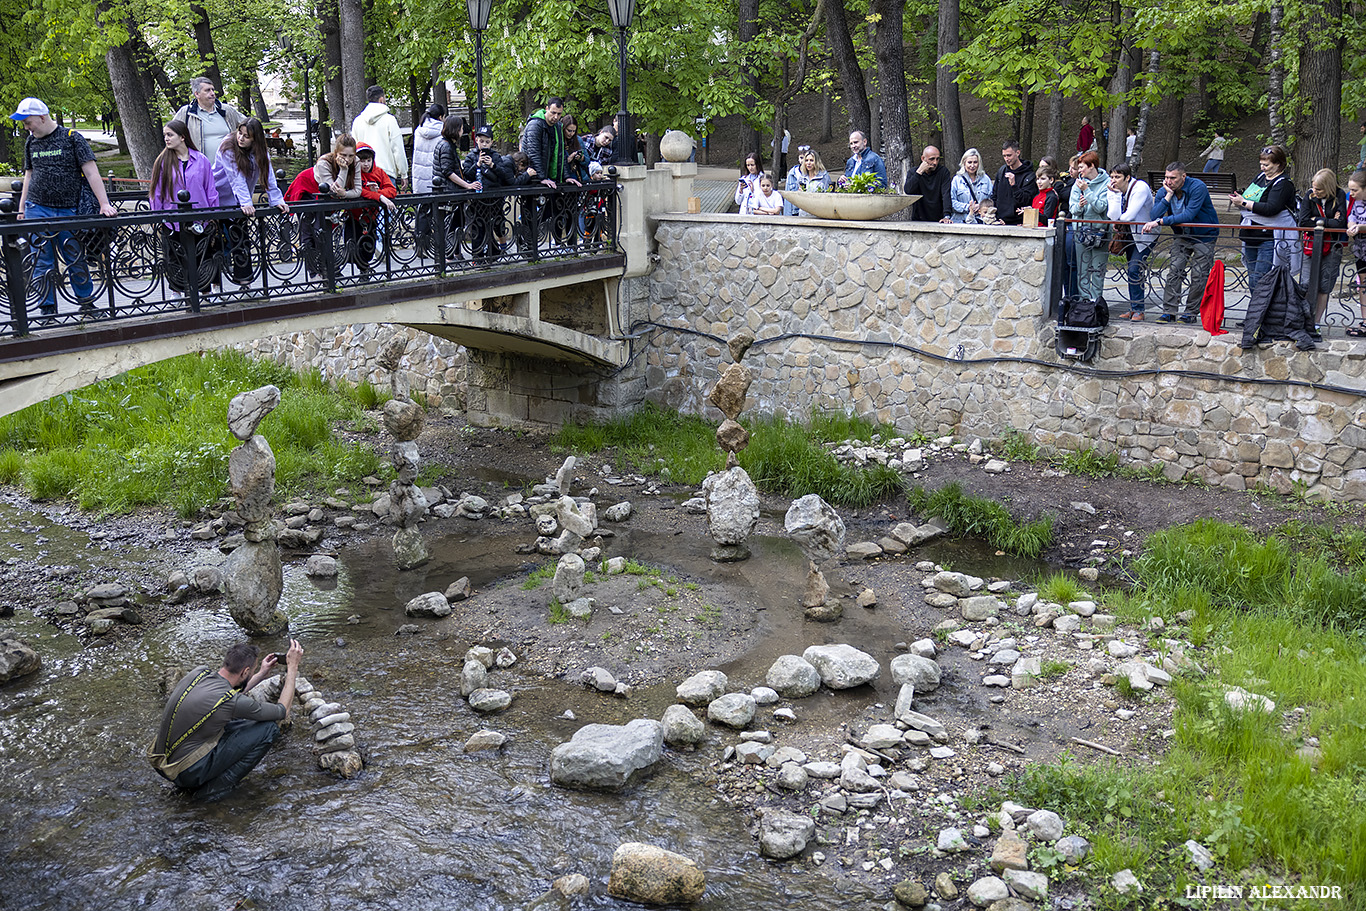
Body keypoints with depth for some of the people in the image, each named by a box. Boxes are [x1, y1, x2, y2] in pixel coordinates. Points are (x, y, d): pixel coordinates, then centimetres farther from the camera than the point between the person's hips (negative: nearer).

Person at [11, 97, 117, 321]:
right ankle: (47, 307, 7)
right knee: (42, 260, 1)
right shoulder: (31, 142, 10)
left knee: (76, 258, 3)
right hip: (38, 209, 3)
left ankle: (87, 301, 17)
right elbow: (29, 175, 18)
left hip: (69, 210, -3)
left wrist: (104, 204, -16)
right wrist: (21, 209, 15)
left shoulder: (72, 138, -3)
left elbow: (91, 172, -8)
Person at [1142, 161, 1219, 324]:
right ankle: (1168, 312, -3)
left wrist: (1160, 221, -39)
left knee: (1199, 276, -2)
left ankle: (1191, 312, 9)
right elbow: (1154, 216, -22)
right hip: (1181, 236, 4)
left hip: (1204, 236, -4)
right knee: (1174, 271, -6)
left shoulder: (1198, 187, -25)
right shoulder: (1163, 192, -9)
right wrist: (1168, 196, -29)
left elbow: (1189, 215, -35)